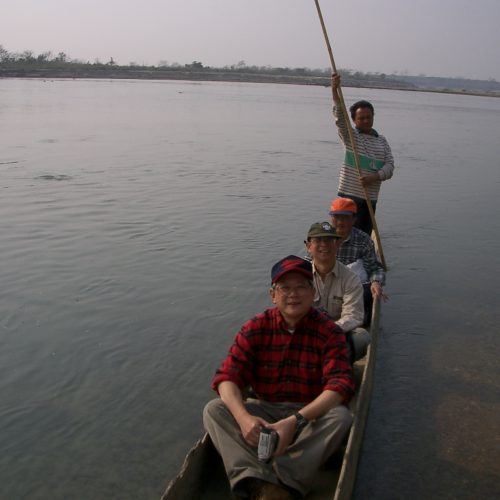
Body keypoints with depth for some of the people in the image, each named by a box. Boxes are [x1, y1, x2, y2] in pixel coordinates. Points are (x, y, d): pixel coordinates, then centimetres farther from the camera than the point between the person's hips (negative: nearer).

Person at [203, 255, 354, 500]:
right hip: (261, 411, 2)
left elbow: (339, 383, -19)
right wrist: (243, 417, -33)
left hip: (310, 414, -1)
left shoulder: (328, 331, -8)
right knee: (214, 409, -21)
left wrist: (295, 421, -34)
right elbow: (227, 376, -11)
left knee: (341, 416, -31)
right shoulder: (255, 328, -4)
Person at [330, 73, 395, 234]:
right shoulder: (350, 136, 0)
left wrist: (374, 177, -16)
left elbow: (390, 165, 4)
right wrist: (334, 90, -30)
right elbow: (340, 117, -16)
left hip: (371, 197, 5)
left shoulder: (382, 141, 13)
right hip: (350, 195, -5)